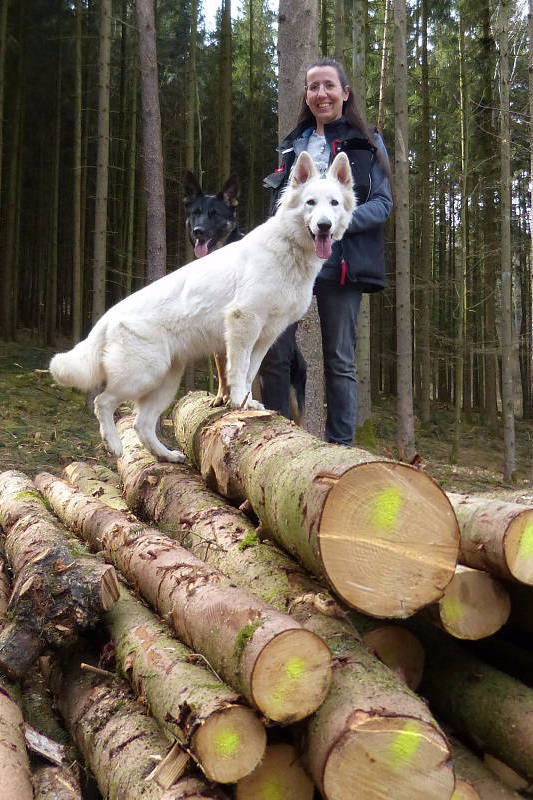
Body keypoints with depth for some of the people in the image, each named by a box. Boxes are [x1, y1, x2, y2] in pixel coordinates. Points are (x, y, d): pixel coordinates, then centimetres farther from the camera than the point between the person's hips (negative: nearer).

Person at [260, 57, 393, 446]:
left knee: (340, 360, 1)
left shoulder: (367, 142, 7)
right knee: (274, 354, -2)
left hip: (340, 263, -3)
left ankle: (340, 446, 7)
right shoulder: (295, 144, 20)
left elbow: (383, 202, -1)